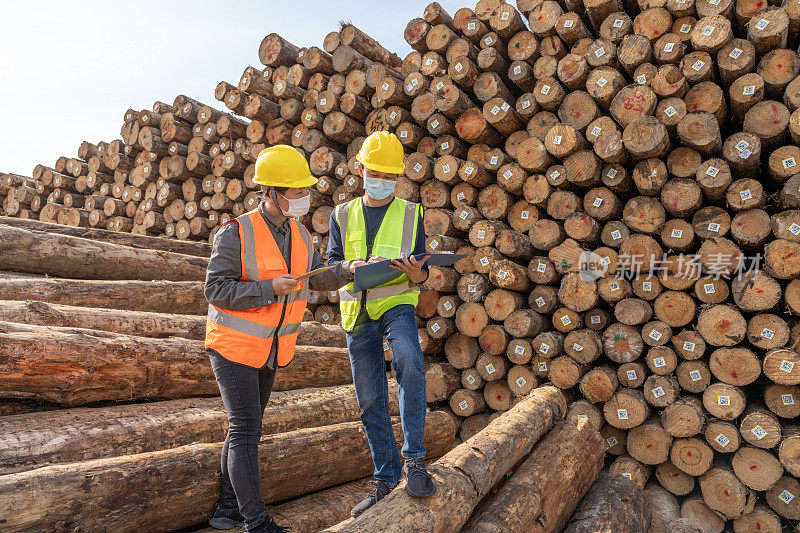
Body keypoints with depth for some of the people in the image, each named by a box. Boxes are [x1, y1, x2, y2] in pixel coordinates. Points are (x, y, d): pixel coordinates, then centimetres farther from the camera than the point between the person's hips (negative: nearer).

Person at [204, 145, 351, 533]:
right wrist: (269, 288, -31)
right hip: (233, 345, -7)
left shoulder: (298, 232, 1)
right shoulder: (236, 233, -20)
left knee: (246, 428, 16)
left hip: (269, 349, 7)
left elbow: (318, 279, 4)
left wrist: (349, 271, -13)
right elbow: (217, 291, -21)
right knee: (245, 429, -7)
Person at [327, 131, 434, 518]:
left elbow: (421, 272, 5)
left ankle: (414, 458, -23)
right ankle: (385, 480, 19)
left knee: (409, 361, -33)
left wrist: (417, 273, -20)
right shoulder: (342, 215, 10)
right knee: (371, 401, 6)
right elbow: (332, 263, 3)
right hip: (357, 310, 3)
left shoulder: (410, 214, 6)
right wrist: (354, 266, -20)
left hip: (397, 302, -2)